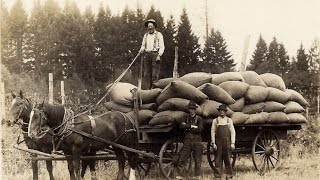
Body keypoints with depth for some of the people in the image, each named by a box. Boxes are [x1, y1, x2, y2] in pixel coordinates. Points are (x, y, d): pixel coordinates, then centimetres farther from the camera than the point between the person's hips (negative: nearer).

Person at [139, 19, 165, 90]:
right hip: (146, 54, 4)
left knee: (155, 73, -11)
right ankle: (145, 88, -5)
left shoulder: (159, 35, 8)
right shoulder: (145, 35, 21)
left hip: (155, 54, -4)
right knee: (146, 73, -2)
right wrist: (141, 50, 2)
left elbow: (162, 47, 3)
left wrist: (159, 55, -11)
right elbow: (143, 45, 24)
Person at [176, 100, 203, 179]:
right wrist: (192, 126, -13)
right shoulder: (186, 118, 13)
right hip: (187, 142, 2)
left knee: (197, 160, 1)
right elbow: (181, 126, -4)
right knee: (182, 159, -6)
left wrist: (187, 128, -7)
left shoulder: (199, 119, 4)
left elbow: (200, 129, -11)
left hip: (197, 142, -2)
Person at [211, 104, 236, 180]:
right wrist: (213, 143, -3)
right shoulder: (215, 121, 6)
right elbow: (213, 132, 4)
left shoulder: (229, 120, 8)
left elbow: (232, 132, 6)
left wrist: (232, 143, -2)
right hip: (218, 143, -1)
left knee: (228, 160, 1)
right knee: (218, 160, 0)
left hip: (227, 142, 1)